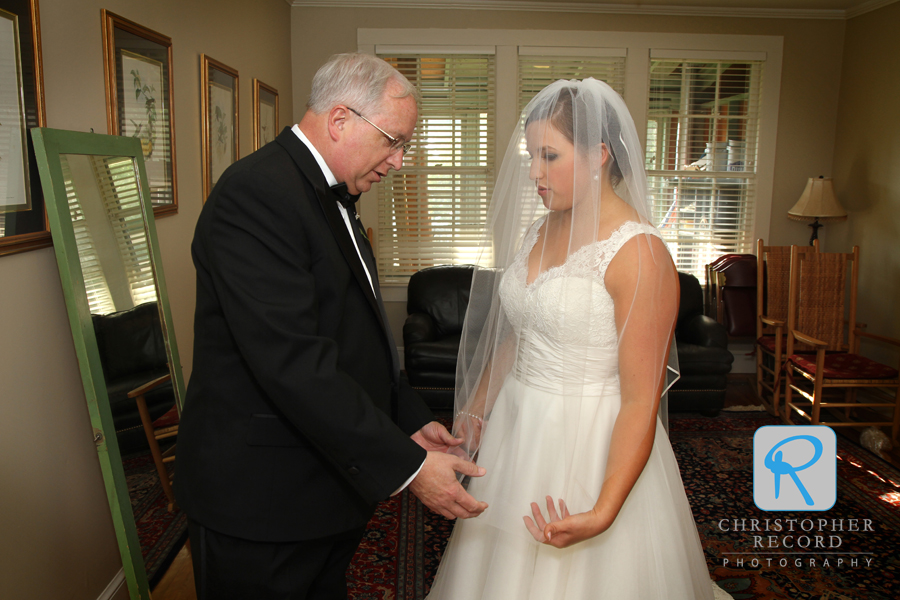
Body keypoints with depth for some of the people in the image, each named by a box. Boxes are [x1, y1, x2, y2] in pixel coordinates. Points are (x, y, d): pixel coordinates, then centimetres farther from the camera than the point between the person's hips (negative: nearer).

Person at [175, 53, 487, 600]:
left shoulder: (333, 196, 11)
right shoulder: (256, 192, -21)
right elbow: (292, 361, -29)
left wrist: (411, 419, 8)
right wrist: (406, 465, -25)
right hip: (261, 498, -9)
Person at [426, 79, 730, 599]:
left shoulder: (638, 254, -20)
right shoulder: (537, 231, 4)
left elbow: (641, 403, -21)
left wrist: (603, 512, -28)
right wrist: (477, 406, 18)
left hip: (592, 446, -7)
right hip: (517, 433, 7)